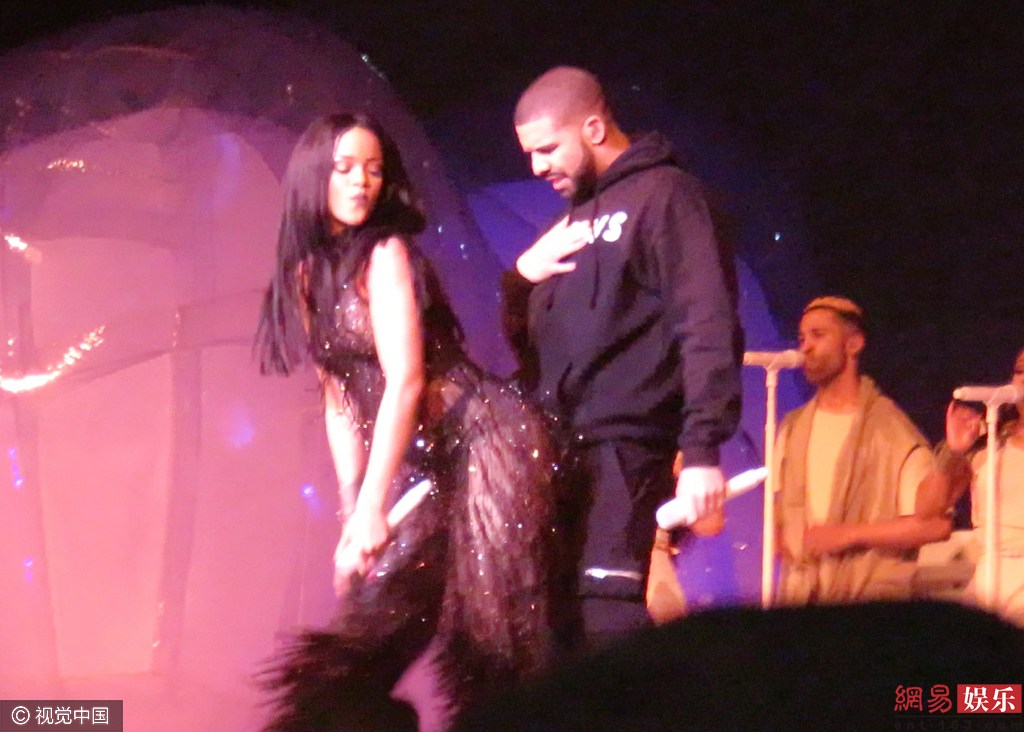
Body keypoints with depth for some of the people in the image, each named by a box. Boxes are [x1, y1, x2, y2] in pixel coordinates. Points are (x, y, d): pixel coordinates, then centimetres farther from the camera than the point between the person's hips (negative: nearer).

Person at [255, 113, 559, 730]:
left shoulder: (386, 254, -10)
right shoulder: (308, 271, 11)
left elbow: (405, 382, -18)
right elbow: (340, 400, 13)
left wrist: (373, 507, -22)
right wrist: (351, 515, 8)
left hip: (481, 446, -7)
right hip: (421, 466, 7)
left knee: (492, 643, -8)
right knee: (365, 641, 2)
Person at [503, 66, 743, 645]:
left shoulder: (663, 195, -3)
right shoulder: (573, 220, 22)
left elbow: (708, 328, -13)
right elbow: (526, 337, 26)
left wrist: (702, 447, -22)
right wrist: (521, 277, 5)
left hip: (622, 446, -8)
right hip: (556, 447, 8)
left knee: (605, 616, -17)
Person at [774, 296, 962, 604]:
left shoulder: (889, 428, -4)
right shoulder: (794, 427, 14)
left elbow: (935, 524, -11)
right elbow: (775, 503, 25)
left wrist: (848, 534, -12)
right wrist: (783, 540, 3)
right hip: (798, 597, 5)